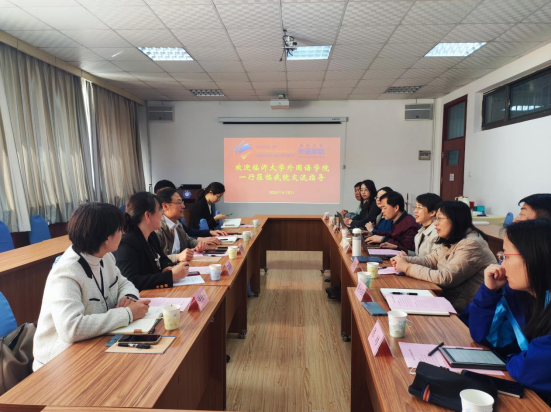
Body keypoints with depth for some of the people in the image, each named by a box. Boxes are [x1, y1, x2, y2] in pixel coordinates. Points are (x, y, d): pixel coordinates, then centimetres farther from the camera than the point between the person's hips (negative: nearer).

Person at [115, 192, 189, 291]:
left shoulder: (152, 235, 7)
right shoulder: (127, 243, -19)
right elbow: (131, 282, -28)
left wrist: (169, 269, -5)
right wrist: (171, 275, -27)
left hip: (156, 293, 8)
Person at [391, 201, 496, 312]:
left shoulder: (471, 245, -21)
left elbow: (445, 278, -25)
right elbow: (431, 259, 11)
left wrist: (407, 267, -20)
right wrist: (405, 260, -8)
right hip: (447, 296, 8)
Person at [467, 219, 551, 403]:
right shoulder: (515, 291, -4)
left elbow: (530, 371, -27)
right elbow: (482, 336, 0)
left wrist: (511, 360, -6)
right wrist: (489, 291, -11)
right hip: (517, 388, 5)